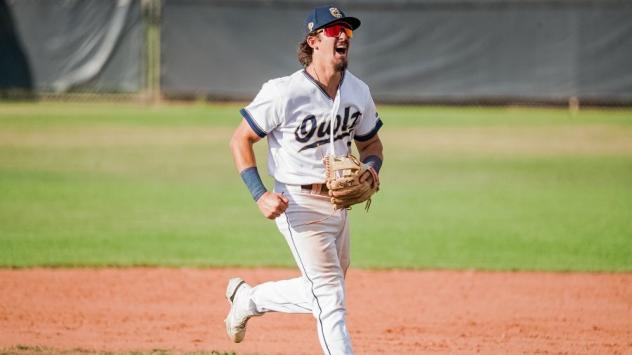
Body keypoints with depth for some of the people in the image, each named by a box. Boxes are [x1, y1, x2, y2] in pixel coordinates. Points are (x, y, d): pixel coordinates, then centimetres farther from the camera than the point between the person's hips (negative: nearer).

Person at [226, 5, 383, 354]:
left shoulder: (359, 92, 1)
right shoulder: (284, 93, -18)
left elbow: (371, 143, 17)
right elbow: (240, 140, -11)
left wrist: (370, 168, -7)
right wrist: (260, 195, -20)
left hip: (338, 203, 7)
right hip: (299, 205, -7)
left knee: (324, 293, 19)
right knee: (330, 298, -11)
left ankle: (247, 298, 40)